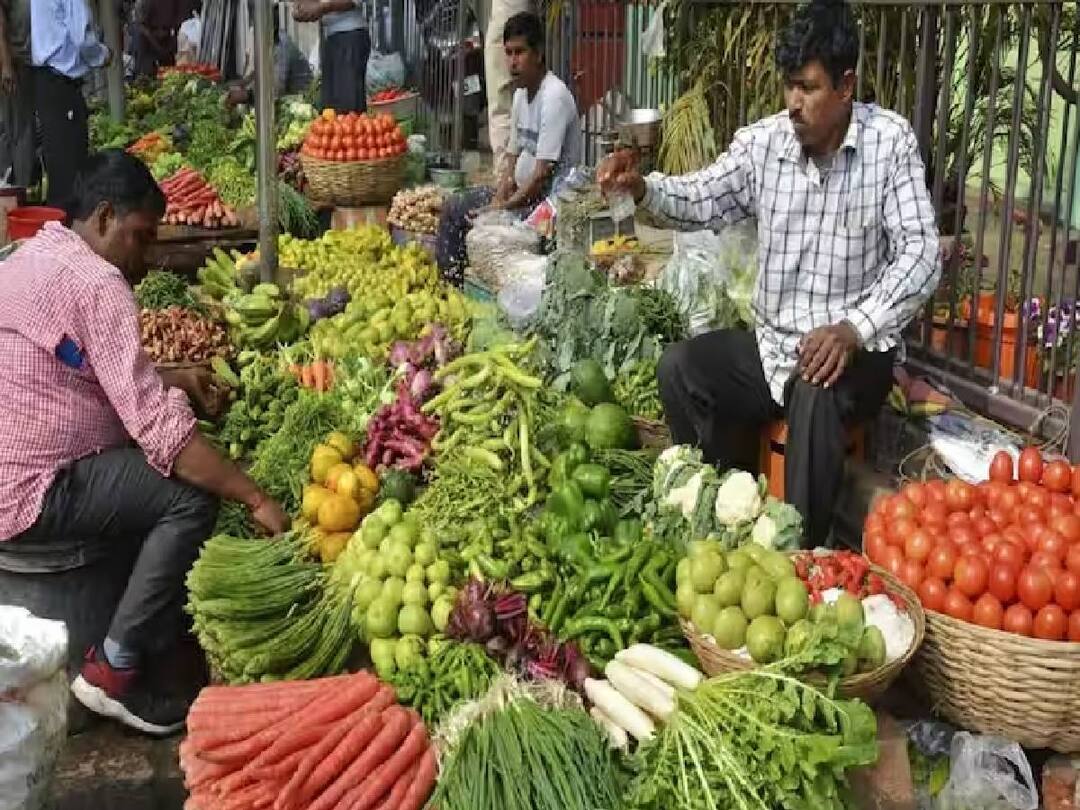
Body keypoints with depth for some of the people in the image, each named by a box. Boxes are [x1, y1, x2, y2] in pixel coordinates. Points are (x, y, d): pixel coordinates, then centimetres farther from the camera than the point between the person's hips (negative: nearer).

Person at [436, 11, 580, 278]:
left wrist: (503, 207, -20)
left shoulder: (555, 96, -21)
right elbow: (512, 156, 12)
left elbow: (543, 174, -25)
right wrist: (499, 197, -5)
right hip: (520, 190, 10)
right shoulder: (521, 93, 7)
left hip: (550, 198, -9)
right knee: (453, 208, 10)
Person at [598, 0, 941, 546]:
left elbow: (920, 251, -16)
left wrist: (854, 328, -31)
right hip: (772, 342, 4)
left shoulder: (890, 142, -10)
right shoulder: (762, 141, -1)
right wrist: (641, 188, -21)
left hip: (857, 347, -4)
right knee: (679, 368, -15)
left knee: (816, 391, -35)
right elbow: (702, 200, 2)